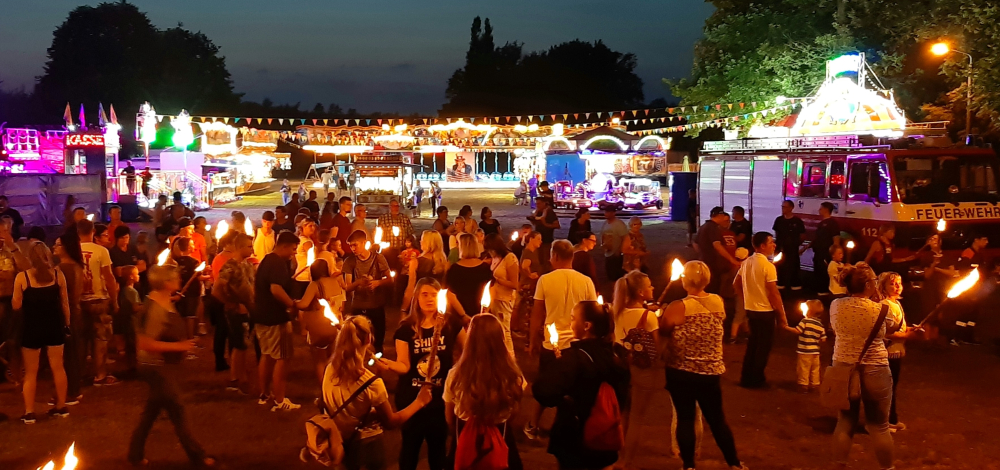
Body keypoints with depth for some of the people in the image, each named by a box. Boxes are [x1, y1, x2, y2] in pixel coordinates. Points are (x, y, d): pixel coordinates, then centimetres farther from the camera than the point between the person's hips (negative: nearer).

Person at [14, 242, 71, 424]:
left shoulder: (21, 277, -9)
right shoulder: (58, 274, -4)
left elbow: (16, 305, -3)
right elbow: (65, 302, 2)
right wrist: (67, 323, 12)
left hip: (32, 327, -2)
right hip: (54, 326, 2)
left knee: (30, 372, 8)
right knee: (58, 367, 13)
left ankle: (29, 412, 9)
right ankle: (61, 407, 21)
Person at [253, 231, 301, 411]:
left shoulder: (266, 260, 14)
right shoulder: (279, 263, -19)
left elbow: (258, 286, 23)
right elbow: (276, 289, -31)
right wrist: (292, 304, -19)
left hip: (261, 315, 10)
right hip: (275, 317, -10)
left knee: (266, 355, 18)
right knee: (282, 358, -4)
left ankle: (264, 395, 26)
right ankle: (279, 401, -1)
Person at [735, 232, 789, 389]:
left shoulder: (746, 262, 4)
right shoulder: (768, 266, -19)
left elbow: (736, 284, 12)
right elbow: (774, 294, -18)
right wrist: (782, 315, -11)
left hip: (751, 309, 7)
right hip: (765, 311, -7)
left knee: (753, 343, 18)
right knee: (764, 346, 6)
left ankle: (746, 377, 24)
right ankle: (757, 380, 13)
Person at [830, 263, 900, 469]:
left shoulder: (836, 306, -6)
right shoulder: (881, 310, -15)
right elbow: (894, 327, 7)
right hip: (874, 371, -3)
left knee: (845, 421, 15)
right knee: (879, 426, 10)